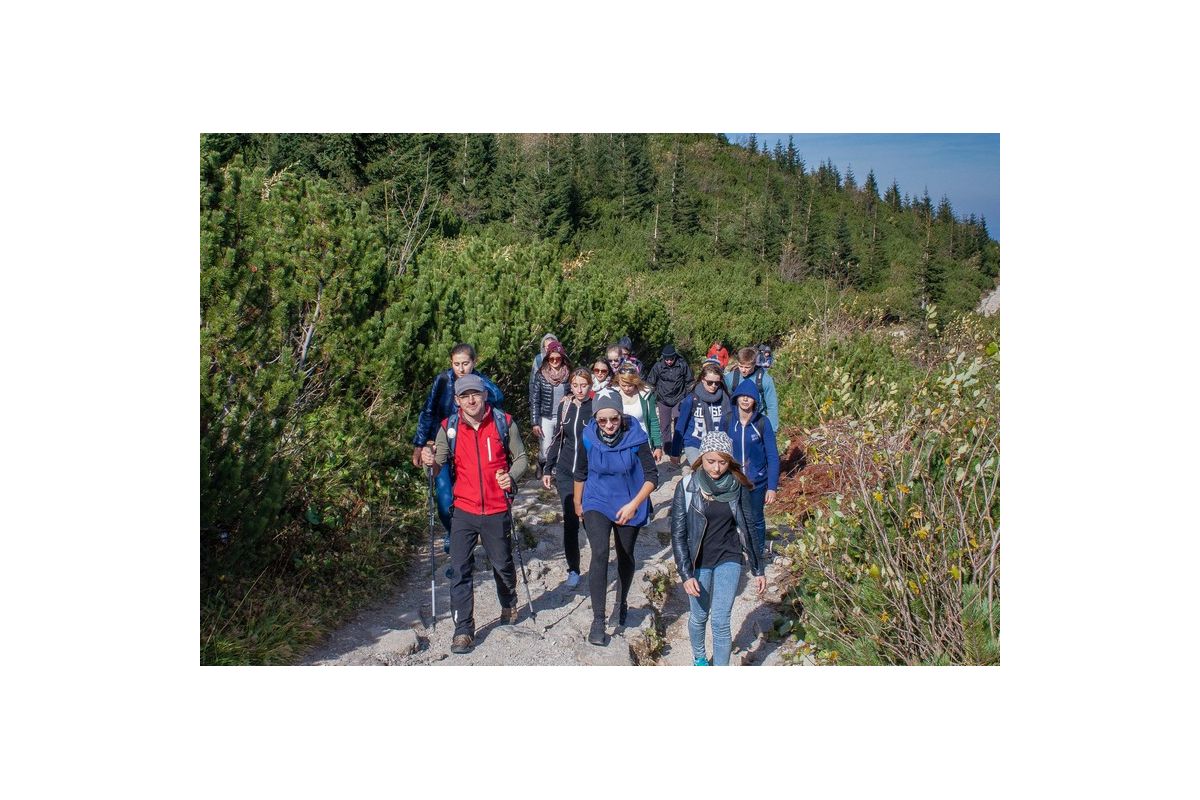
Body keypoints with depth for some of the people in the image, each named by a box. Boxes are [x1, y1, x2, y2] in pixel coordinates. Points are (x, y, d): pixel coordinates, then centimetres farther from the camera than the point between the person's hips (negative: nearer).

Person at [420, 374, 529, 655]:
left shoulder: (503, 422, -5)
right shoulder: (449, 427, -2)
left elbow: (521, 457, 3)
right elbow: (440, 466, -3)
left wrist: (511, 476, -17)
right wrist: (430, 461, -26)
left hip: (497, 511, 0)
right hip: (463, 509, 1)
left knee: (502, 564, 16)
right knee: (460, 570, -3)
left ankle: (508, 605, 44)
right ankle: (463, 630, 6)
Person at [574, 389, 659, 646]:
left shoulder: (635, 437, -20)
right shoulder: (588, 437, -14)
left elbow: (652, 476, -13)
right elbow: (580, 473, 3)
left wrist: (634, 505, -22)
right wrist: (578, 504, 13)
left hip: (628, 506, 0)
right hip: (597, 504, 0)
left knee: (626, 557, 17)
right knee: (599, 554, -19)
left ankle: (622, 602, 45)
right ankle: (598, 620, -12)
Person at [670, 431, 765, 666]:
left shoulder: (737, 487, -7)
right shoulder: (687, 487, -13)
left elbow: (747, 530, 3)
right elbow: (678, 535, -10)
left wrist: (758, 569, 6)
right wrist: (686, 574, -16)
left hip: (728, 561, 0)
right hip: (698, 563, 0)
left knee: (720, 622, -6)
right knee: (699, 617, 16)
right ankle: (699, 658, 44)